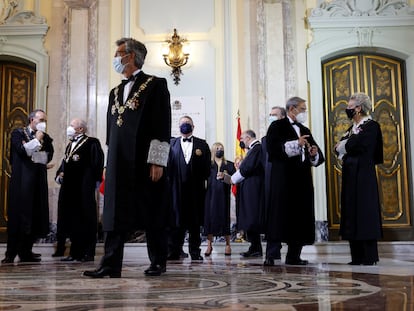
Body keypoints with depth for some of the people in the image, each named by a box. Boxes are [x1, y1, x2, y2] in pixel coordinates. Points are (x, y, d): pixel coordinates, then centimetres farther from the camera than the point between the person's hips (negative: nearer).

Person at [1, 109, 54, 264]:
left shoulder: (45, 137, 16)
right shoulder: (18, 133, 4)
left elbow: (49, 155, 5)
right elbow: (22, 150, -12)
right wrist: (36, 140, -5)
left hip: (38, 181, 4)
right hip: (22, 181, -4)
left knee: (35, 215, 1)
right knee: (17, 215, -5)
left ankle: (26, 252, 8)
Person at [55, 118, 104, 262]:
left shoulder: (91, 142, -5)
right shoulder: (70, 145, 20)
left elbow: (97, 162, -12)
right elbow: (64, 163, 21)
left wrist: (95, 180, -16)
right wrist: (60, 174, 3)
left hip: (84, 188, -8)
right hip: (69, 188, 8)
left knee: (85, 218, -3)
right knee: (72, 218, 9)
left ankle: (88, 253, 3)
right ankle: (75, 252, 16)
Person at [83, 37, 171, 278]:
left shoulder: (155, 85, -1)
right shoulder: (116, 92, 19)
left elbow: (163, 126, -9)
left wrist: (157, 161, -15)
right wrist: (110, 163, 15)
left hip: (145, 162, -6)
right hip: (119, 164, 6)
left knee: (153, 213, 2)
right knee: (115, 213, 2)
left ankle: (158, 262, 15)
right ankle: (111, 265, 5)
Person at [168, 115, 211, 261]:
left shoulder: (202, 144, 11)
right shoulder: (171, 143, 11)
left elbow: (207, 166, 7)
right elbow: (168, 163, 3)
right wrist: (169, 181, -7)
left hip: (196, 187, 1)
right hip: (177, 187, -1)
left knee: (195, 221, 4)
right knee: (176, 219, -1)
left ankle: (195, 251, 12)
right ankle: (174, 251, 3)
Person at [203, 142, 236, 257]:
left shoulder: (229, 164, 9)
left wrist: (224, 176, -14)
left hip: (223, 195, 0)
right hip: (210, 194, 0)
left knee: (224, 217, 0)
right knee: (209, 217, -2)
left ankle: (228, 245, 9)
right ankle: (209, 245, 5)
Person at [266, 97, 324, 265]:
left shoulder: (305, 131, 22)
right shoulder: (277, 126, 2)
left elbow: (317, 158, 18)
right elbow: (272, 148, -15)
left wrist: (314, 154, -4)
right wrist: (295, 144, -17)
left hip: (302, 180, 7)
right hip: (283, 179, -6)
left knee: (300, 217, 4)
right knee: (280, 216, -10)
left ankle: (294, 256, 9)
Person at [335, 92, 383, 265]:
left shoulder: (371, 126, -5)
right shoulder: (352, 128, 19)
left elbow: (357, 145, -19)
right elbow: (338, 148, 13)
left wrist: (343, 145, -1)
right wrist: (345, 145, -8)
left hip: (363, 176, -8)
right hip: (350, 175, 8)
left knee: (364, 212, -7)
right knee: (351, 213, 6)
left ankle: (369, 256, -1)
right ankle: (357, 256, 10)